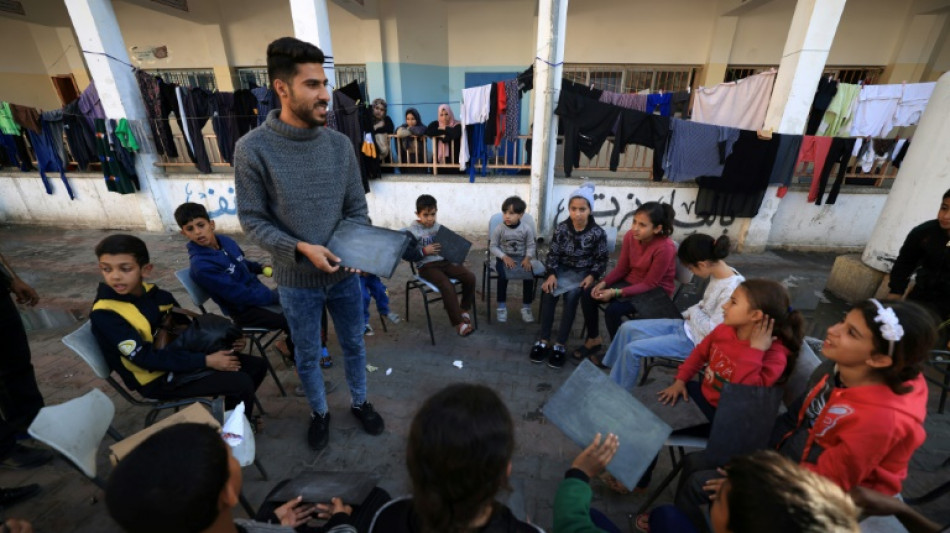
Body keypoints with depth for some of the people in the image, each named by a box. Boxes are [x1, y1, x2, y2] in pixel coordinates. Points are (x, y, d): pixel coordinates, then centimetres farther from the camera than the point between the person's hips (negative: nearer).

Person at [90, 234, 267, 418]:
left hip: (180, 357, 7)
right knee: (242, 383, -20)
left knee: (257, 366, 4)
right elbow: (146, 358, -23)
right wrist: (206, 361, -26)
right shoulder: (104, 314, -20)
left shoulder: (157, 295, -1)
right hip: (158, 378, -6)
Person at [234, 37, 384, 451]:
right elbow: (252, 219, -10)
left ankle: (359, 403, 45)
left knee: (354, 345, 19)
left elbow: (357, 208, 0)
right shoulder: (253, 149, -13)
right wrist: (301, 249, -24)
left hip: (344, 274, 3)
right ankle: (319, 412, 45)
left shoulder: (340, 144, -4)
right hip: (296, 281, -2)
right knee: (307, 356, 18)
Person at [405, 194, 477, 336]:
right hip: (426, 266, -6)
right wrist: (424, 251, -22)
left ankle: (464, 309, 10)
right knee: (447, 286, -30)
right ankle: (458, 322, -14)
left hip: (444, 261, 6)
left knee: (470, 277, -11)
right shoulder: (412, 230, -6)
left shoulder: (439, 227, 10)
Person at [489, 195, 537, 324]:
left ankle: (526, 307, -4)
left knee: (529, 275, -24)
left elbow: (531, 246, 1)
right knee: (503, 276, -31)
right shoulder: (499, 228, -7)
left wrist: (527, 258, -17)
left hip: (521, 257, 1)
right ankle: (502, 307, -11)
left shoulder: (527, 228, -5)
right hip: (504, 258, -1)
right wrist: (504, 257, -17)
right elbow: (493, 246, -3)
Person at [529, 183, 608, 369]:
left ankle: (560, 345, -23)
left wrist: (592, 276, -18)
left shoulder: (598, 233, -7)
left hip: (583, 272, -2)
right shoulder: (562, 228, -3)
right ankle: (544, 340, -20)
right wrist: (551, 274, -16)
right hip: (563, 269, 2)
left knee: (571, 295, -31)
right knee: (548, 291, -27)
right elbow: (553, 254, -1)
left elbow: (601, 260, -1)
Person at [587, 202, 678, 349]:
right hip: (630, 281, 6)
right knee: (589, 294, -11)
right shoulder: (630, 236, -10)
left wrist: (616, 292, -30)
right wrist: (603, 283, -18)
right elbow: (621, 268, -1)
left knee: (613, 310, -28)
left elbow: (649, 284, -22)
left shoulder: (665, 248, -27)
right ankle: (594, 339, 7)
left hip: (656, 291, -6)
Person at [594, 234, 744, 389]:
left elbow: (712, 330, -26)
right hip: (688, 326, 9)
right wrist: (689, 314, 1)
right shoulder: (721, 272, -3)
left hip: (695, 341, -9)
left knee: (633, 349, -13)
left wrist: (694, 312, -10)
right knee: (627, 328, 5)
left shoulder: (732, 290, -30)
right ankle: (610, 363, 28)